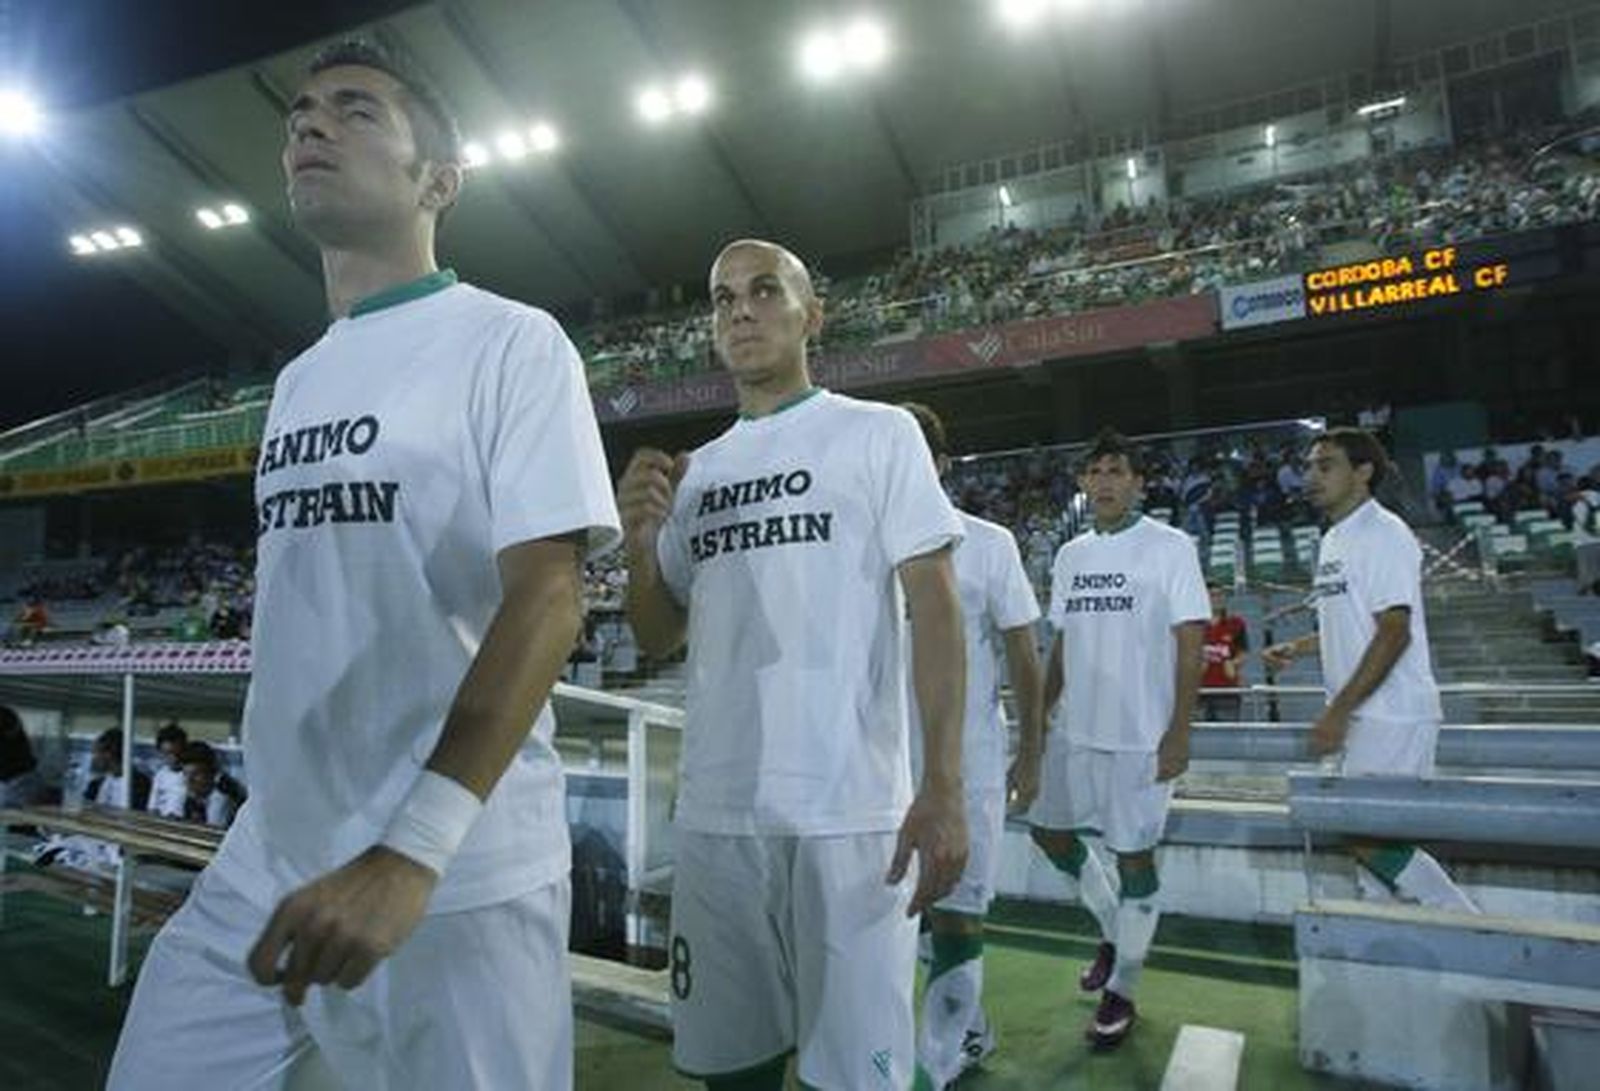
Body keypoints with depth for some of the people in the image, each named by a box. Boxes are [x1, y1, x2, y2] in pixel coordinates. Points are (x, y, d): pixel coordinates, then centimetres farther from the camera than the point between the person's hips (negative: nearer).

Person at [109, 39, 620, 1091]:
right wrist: (272, 830, 19)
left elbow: (545, 597, -18)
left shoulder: (512, 342, -8)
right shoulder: (299, 379, 15)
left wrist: (411, 850, -25)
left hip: (459, 877, -6)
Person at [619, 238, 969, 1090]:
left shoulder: (879, 433, 2)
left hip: (851, 812, -4)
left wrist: (943, 788, -14)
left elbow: (934, 605, -5)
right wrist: (639, 543, -2)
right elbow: (659, 639, 17)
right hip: (714, 814, 5)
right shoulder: (695, 472, 15)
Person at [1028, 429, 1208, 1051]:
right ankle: (1114, 930, 37)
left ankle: (1121, 992, 20)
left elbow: (1190, 643, -9)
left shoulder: (1170, 547, -6)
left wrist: (1179, 731, -15)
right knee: (1049, 830, 13)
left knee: (1135, 854, 3)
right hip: (1075, 731, 6)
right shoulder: (1070, 555, 10)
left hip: (1141, 736, -6)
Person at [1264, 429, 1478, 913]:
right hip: (1355, 716, 9)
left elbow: (1395, 632, -20)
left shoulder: (1384, 533, -13)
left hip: (1391, 716, -9)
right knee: (1367, 838, 13)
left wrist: (1338, 711, -22)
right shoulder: (1333, 540, 15)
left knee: (1373, 840, -9)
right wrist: (1297, 648, 10)